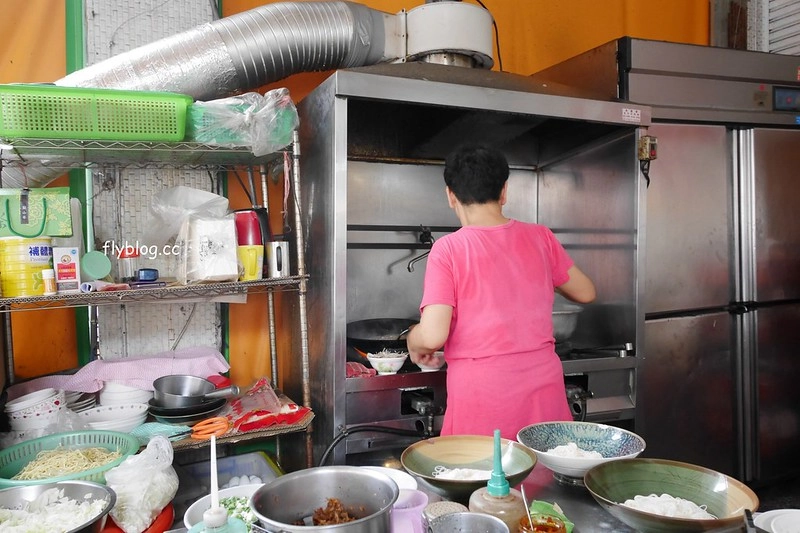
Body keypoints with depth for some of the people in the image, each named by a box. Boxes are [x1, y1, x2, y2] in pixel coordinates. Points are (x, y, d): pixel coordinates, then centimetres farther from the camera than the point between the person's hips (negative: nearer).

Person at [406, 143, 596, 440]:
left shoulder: (448, 249, -11)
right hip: (544, 389, 4)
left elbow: (433, 336, -17)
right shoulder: (539, 237, 1)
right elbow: (585, 293, 15)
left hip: (482, 400, -3)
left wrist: (413, 343, 4)